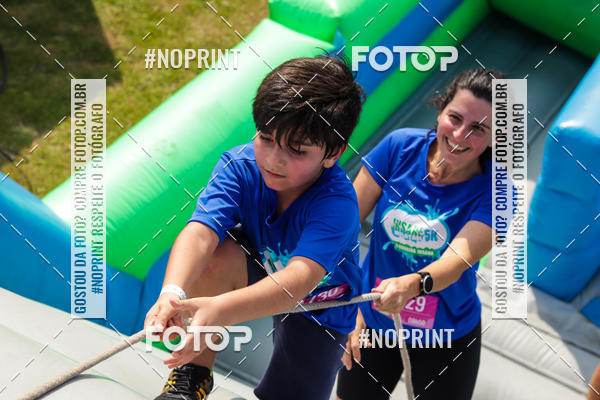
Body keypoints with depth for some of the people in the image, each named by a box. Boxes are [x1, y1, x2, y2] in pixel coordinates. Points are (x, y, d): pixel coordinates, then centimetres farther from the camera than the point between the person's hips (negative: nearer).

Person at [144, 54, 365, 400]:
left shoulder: (337, 202, -37)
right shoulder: (240, 166, -27)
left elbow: (301, 278, -51)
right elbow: (199, 232, -41)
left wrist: (220, 309, -68)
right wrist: (172, 292, -62)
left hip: (319, 304, -1)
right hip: (259, 268, 2)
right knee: (215, 256, -32)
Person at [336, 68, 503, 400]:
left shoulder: (493, 191, -19)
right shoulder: (399, 147, -15)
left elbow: (457, 260, -32)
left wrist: (412, 284, -54)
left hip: (446, 339, -1)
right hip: (372, 323, 2)